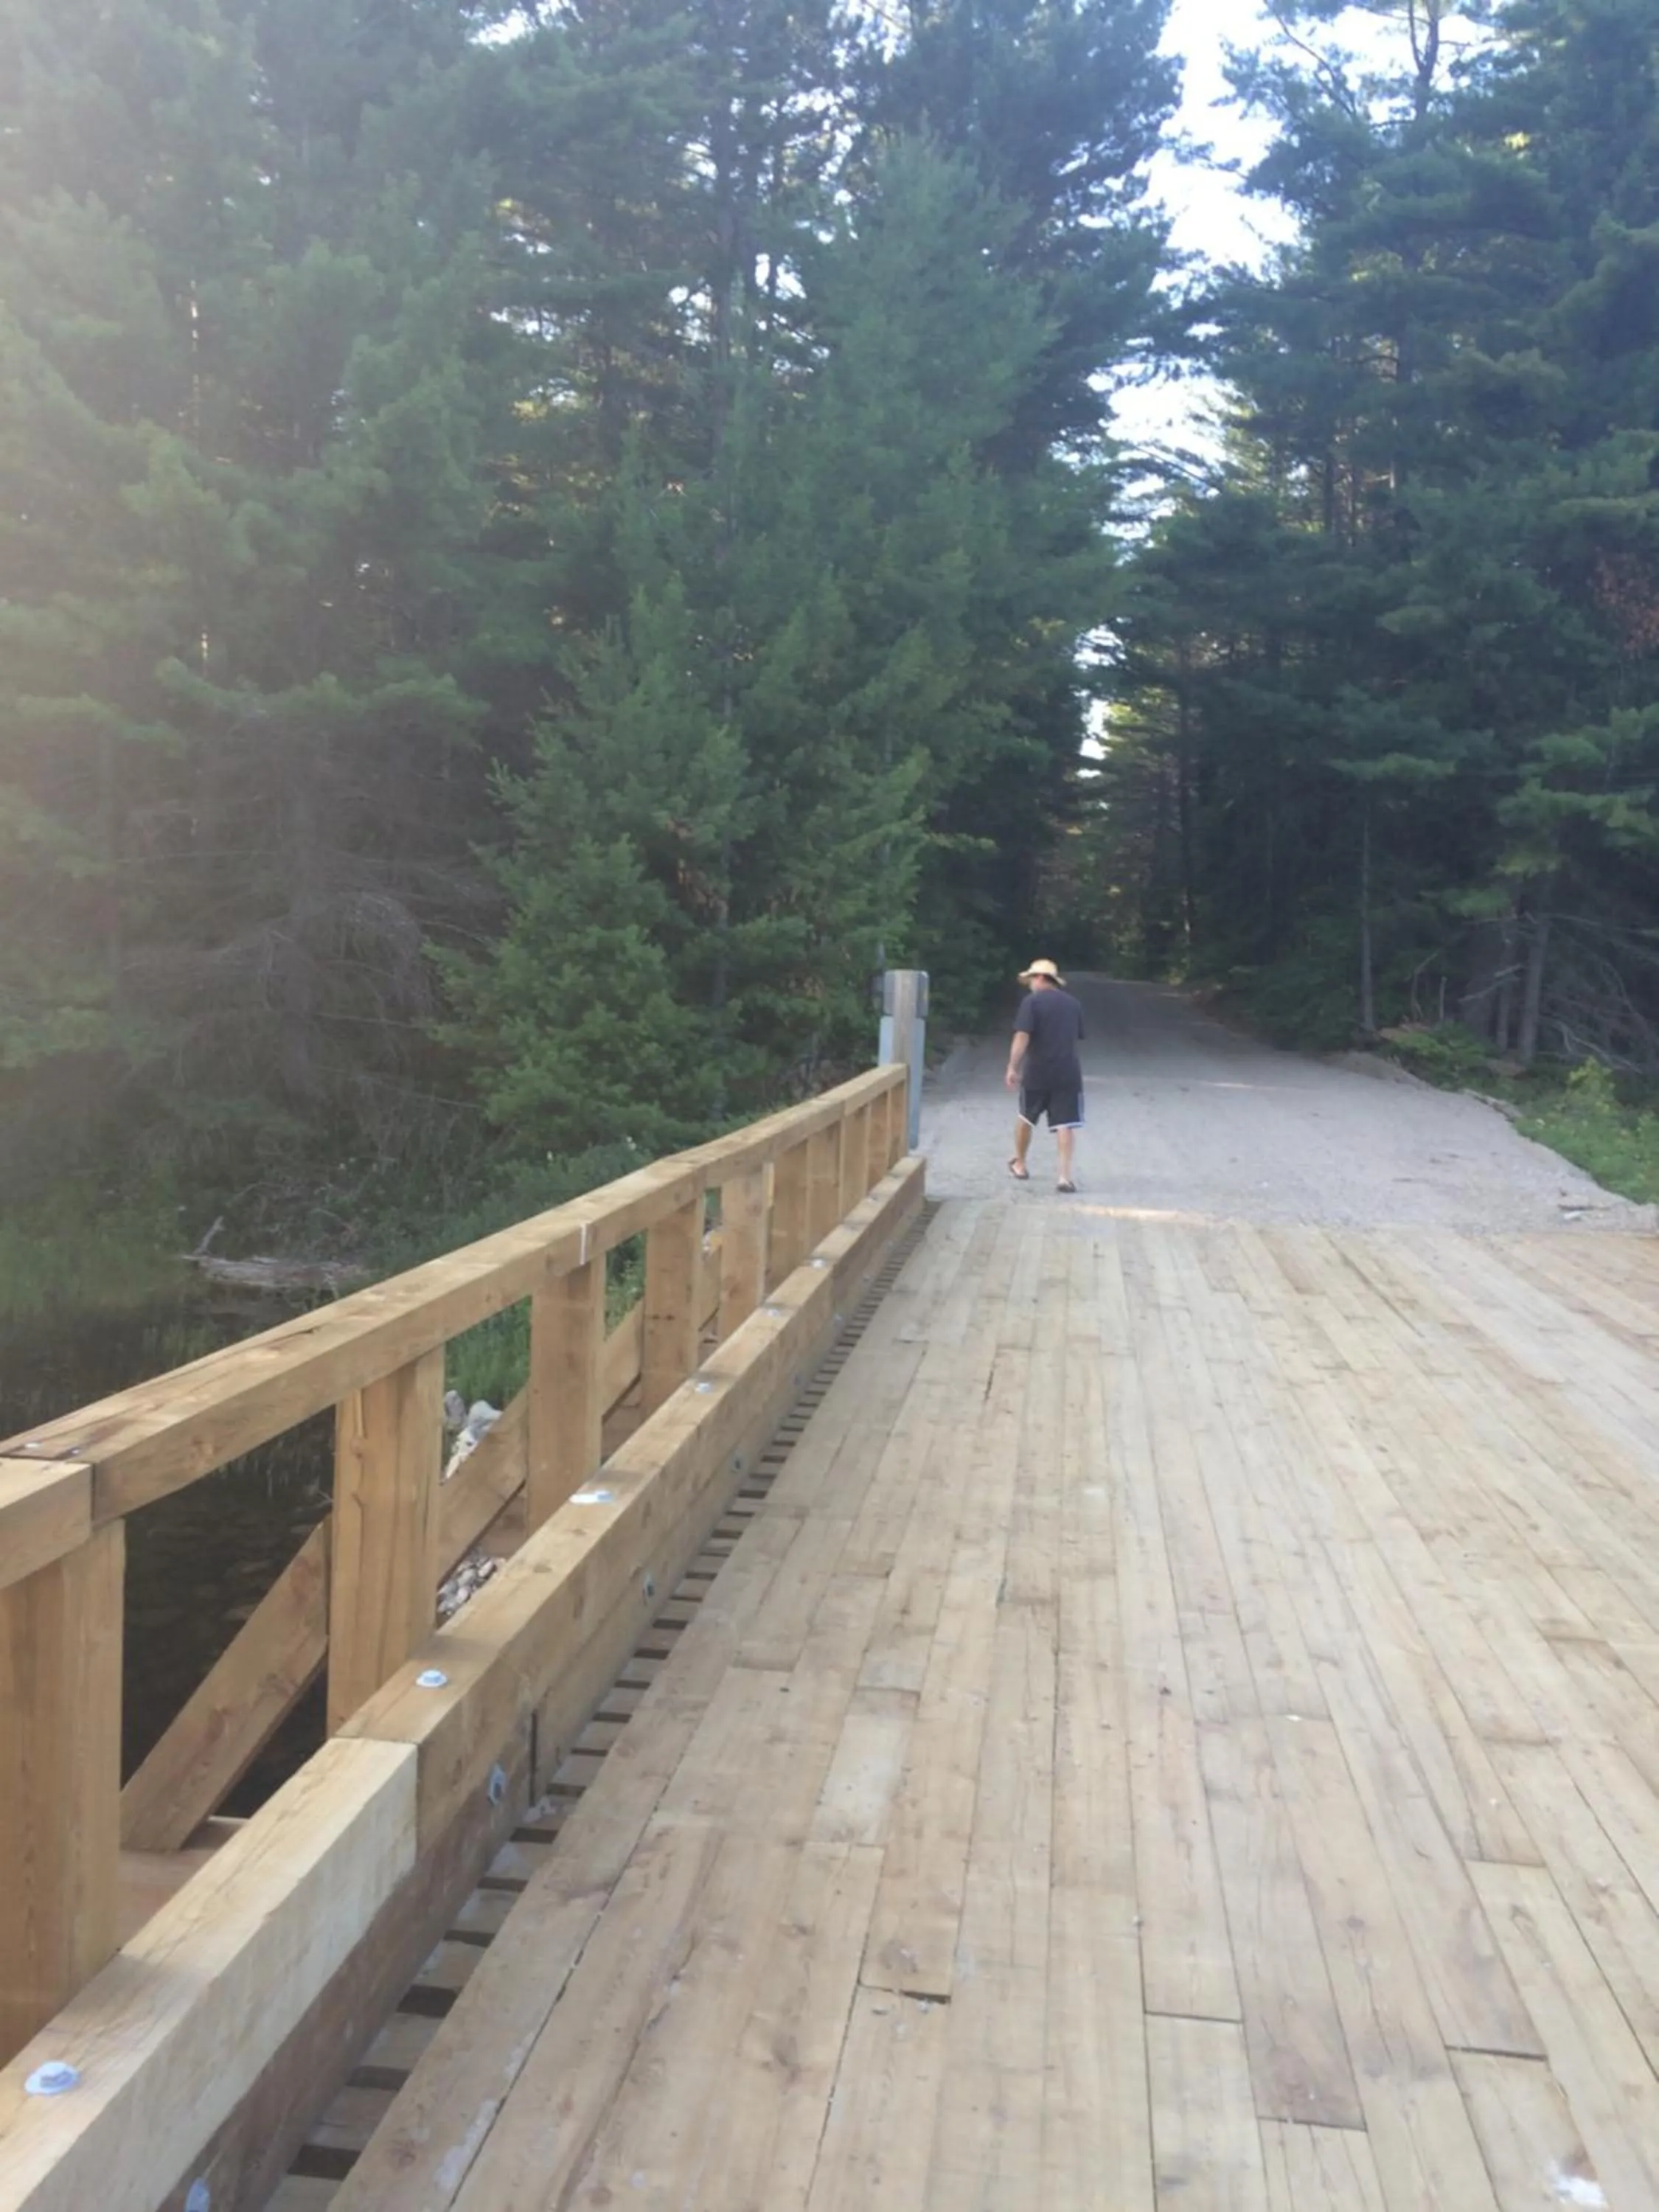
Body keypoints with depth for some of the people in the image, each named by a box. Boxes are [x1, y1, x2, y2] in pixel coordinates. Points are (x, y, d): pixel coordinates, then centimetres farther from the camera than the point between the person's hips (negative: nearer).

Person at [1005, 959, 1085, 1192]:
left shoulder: (1032, 1001, -6)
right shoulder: (1073, 1003, 12)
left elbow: (1022, 1037, -16)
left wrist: (1013, 1068, -14)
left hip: (1037, 1072, -3)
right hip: (1068, 1072, 3)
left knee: (1026, 1118, 17)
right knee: (1066, 1124, -1)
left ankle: (1020, 1165, 31)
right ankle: (1065, 1176, -10)